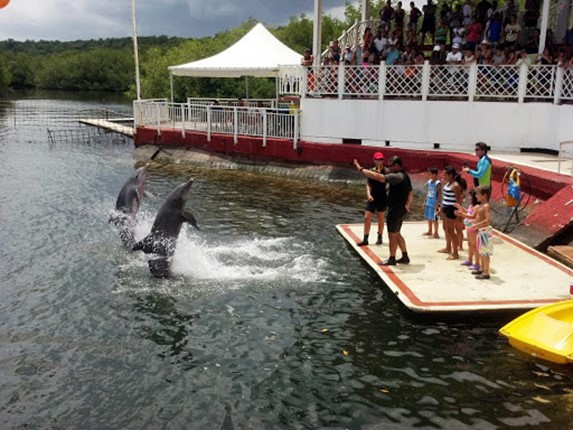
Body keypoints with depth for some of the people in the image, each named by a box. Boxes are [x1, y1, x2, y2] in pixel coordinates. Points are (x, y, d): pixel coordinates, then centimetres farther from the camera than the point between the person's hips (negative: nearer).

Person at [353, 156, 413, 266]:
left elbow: (377, 176, -26)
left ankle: (392, 259, 12)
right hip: (401, 210, 10)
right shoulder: (405, 176, 11)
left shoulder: (397, 177, -20)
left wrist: (361, 169, -21)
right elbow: (411, 193, 14)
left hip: (395, 210, -10)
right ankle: (405, 257, 24)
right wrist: (407, 204, 3)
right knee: (397, 234, 19)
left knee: (392, 235, 2)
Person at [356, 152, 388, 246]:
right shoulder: (371, 171, 3)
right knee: (367, 218, -1)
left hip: (382, 197, -3)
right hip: (372, 198, 3)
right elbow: (368, 184, 5)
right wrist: (368, 194, -7)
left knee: (380, 218, 10)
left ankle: (379, 237, 26)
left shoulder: (385, 170, -7)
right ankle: (365, 239, 6)